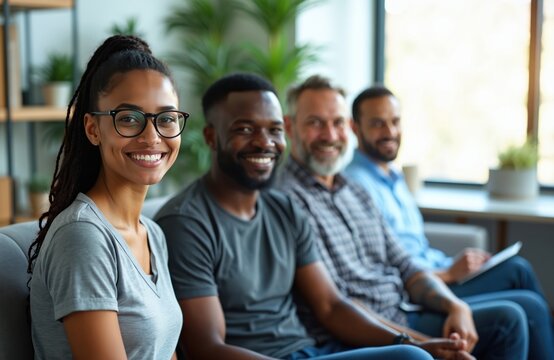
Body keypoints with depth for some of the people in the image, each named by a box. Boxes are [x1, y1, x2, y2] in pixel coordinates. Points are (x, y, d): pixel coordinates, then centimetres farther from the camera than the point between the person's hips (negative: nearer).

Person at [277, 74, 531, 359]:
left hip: (403, 316, 9)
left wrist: (457, 306, -3)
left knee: (507, 317, 1)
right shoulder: (287, 198, -13)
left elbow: (403, 267, 16)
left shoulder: (357, 193, 17)